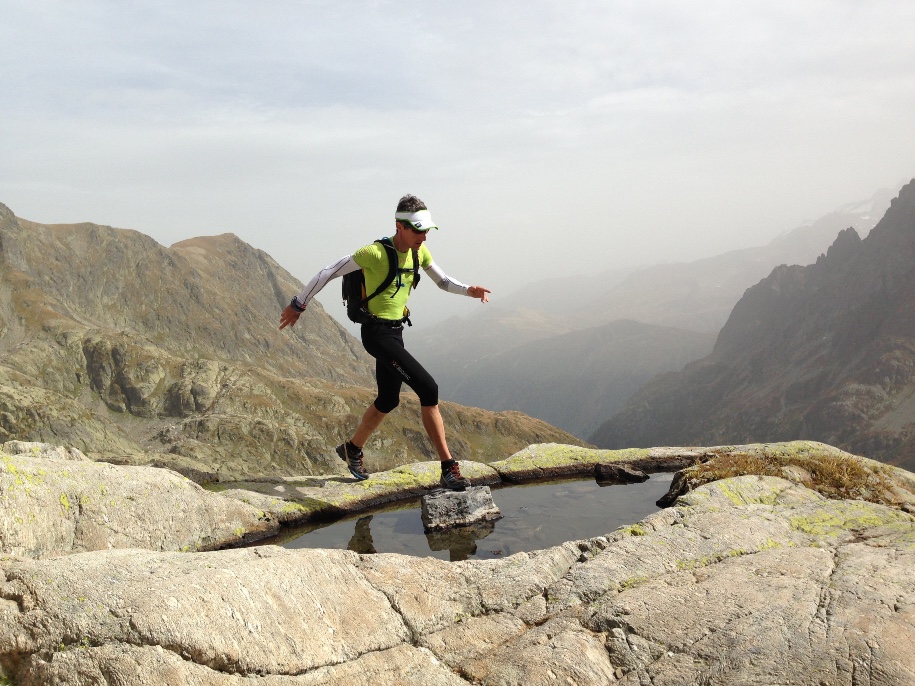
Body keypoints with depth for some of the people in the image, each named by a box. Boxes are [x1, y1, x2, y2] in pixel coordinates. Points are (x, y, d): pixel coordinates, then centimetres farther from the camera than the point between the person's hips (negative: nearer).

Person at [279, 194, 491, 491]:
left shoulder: (419, 251, 2)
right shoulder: (375, 253, -20)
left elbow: (443, 281, 13)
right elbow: (328, 272, -12)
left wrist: (469, 290, -8)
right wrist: (298, 305, -5)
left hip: (395, 331, 9)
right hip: (377, 333, -9)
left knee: (388, 400, 22)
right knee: (428, 389, -19)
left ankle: (352, 449, 46)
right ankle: (448, 468, -13)